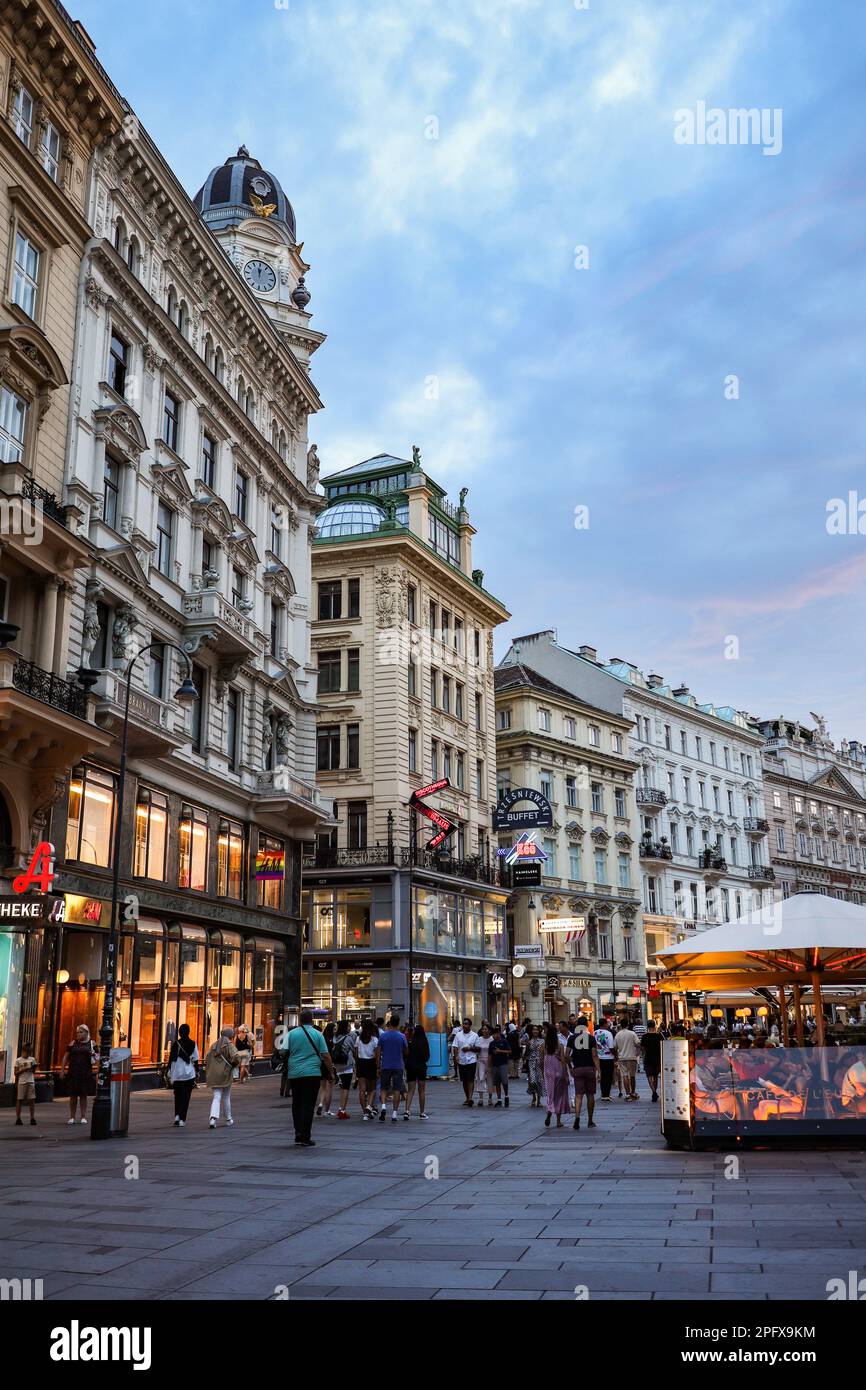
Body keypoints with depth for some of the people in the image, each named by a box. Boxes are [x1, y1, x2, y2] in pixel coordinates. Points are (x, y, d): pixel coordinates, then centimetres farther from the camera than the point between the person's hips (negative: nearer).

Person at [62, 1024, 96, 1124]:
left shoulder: (91, 1044, 7)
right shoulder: (73, 1043, 7)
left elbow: (97, 1058, 11)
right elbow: (66, 1058, 8)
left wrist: (94, 1055, -12)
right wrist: (62, 1070, 1)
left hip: (86, 1074, 0)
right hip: (73, 1074, 0)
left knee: (83, 1095, 4)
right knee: (73, 1095, 3)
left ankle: (83, 1117, 11)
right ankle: (72, 1117, 11)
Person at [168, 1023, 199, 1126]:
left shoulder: (175, 1044, -4)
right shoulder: (192, 1044, -2)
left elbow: (171, 1059, -3)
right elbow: (195, 1060, 1)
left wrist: (170, 1073, 5)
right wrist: (196, 1074, 11)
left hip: (177, 1075, 0)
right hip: (189, 1075, 0)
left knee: (177, 1097, 16)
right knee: (185, 1098, 4)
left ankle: (177, 1116, 6)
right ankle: (182, 1119, -5)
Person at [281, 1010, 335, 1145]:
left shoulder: (291, 1033, 3)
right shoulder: (317, 1034, 1)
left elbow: (284, 1052, 0)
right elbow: (325, 1055, 1)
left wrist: (285, 1068, 14)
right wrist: (331, 1072, 9)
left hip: (294, 1074, 2)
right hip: (312, 1073, -2)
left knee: (296, 1104, 15)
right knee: (308, 1105, 0)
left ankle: (298, 1134, 15)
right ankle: (305, 1137, -3)